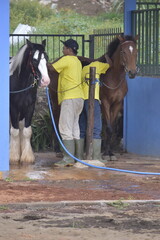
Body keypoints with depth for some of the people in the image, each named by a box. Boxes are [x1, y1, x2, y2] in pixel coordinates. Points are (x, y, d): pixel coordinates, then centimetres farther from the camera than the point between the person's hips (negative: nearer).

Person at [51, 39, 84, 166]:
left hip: (69, 98, -9)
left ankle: (68, 159, -14)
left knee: (66, 128, -10)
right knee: (74, 129, 13)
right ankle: (77, 157, 14)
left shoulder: (67, 60, -8)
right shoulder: (78, 61, 19)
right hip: (79, 97, 9)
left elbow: (51, 68, -8)